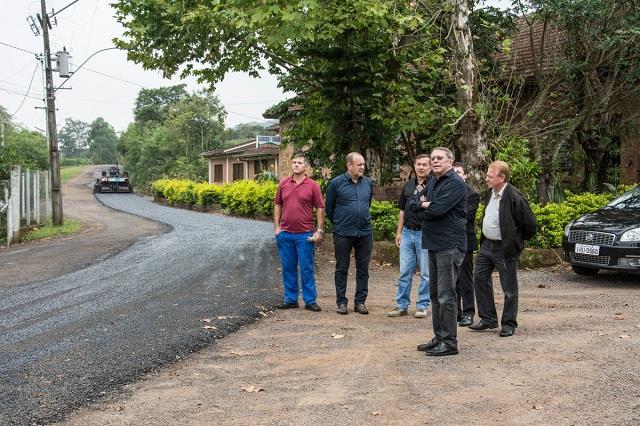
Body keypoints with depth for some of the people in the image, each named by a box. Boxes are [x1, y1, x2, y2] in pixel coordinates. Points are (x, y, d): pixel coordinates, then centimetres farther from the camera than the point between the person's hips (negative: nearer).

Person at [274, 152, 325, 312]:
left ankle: (310, 300, 6)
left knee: (307, 268, 0)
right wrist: (277, 227, 7)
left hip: (305, 234, -3)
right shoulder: (283, 184, 8)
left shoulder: (313, 186, -1)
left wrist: (319, 231, -5)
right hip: (285, 233, 3)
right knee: (288, 267, 9)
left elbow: (320, 209, 0)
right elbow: (278, 205, 13)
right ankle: (290, 299, 18)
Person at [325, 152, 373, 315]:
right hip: (343, 234, -3)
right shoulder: (336, 183, -6)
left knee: (363, 269, 8)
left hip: (365, 233, 3)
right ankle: (341, 302, 14)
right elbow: (329, 207, 4)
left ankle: (360, 302, 17)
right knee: (342, 269, 6)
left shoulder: (368, 183, 5)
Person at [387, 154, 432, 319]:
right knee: (404, 272, 8)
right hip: (407, 232, 5)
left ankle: (422, 306, 12)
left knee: (425, 273, 3)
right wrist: (399, 232, 14)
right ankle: (401, 305, 15)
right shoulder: (408, 185, 12)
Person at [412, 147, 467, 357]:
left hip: (449, 246, -9)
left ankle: (449, 342, 0)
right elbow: (413, 205, 14)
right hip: (434, 244, 9)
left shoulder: (455, 183, -12)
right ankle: (439, 337, 22)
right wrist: (424, 205, -6)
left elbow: (437, 210, -22)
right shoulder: (433, 183, 18)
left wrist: (423, 207, -2)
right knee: (435, 294, 14)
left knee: (446, 296, -6)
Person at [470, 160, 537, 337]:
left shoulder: (514, 197, -20)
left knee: (509, 288, 3)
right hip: (487, 245, 8)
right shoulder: (490, 193, 6)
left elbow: (531, 225, -14)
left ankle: (509, 324, 15)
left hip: (505, 249, -8)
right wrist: (484, 239, 17)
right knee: (480, 280, 11)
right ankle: (488, 319, 23)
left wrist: (517, 241, -3)